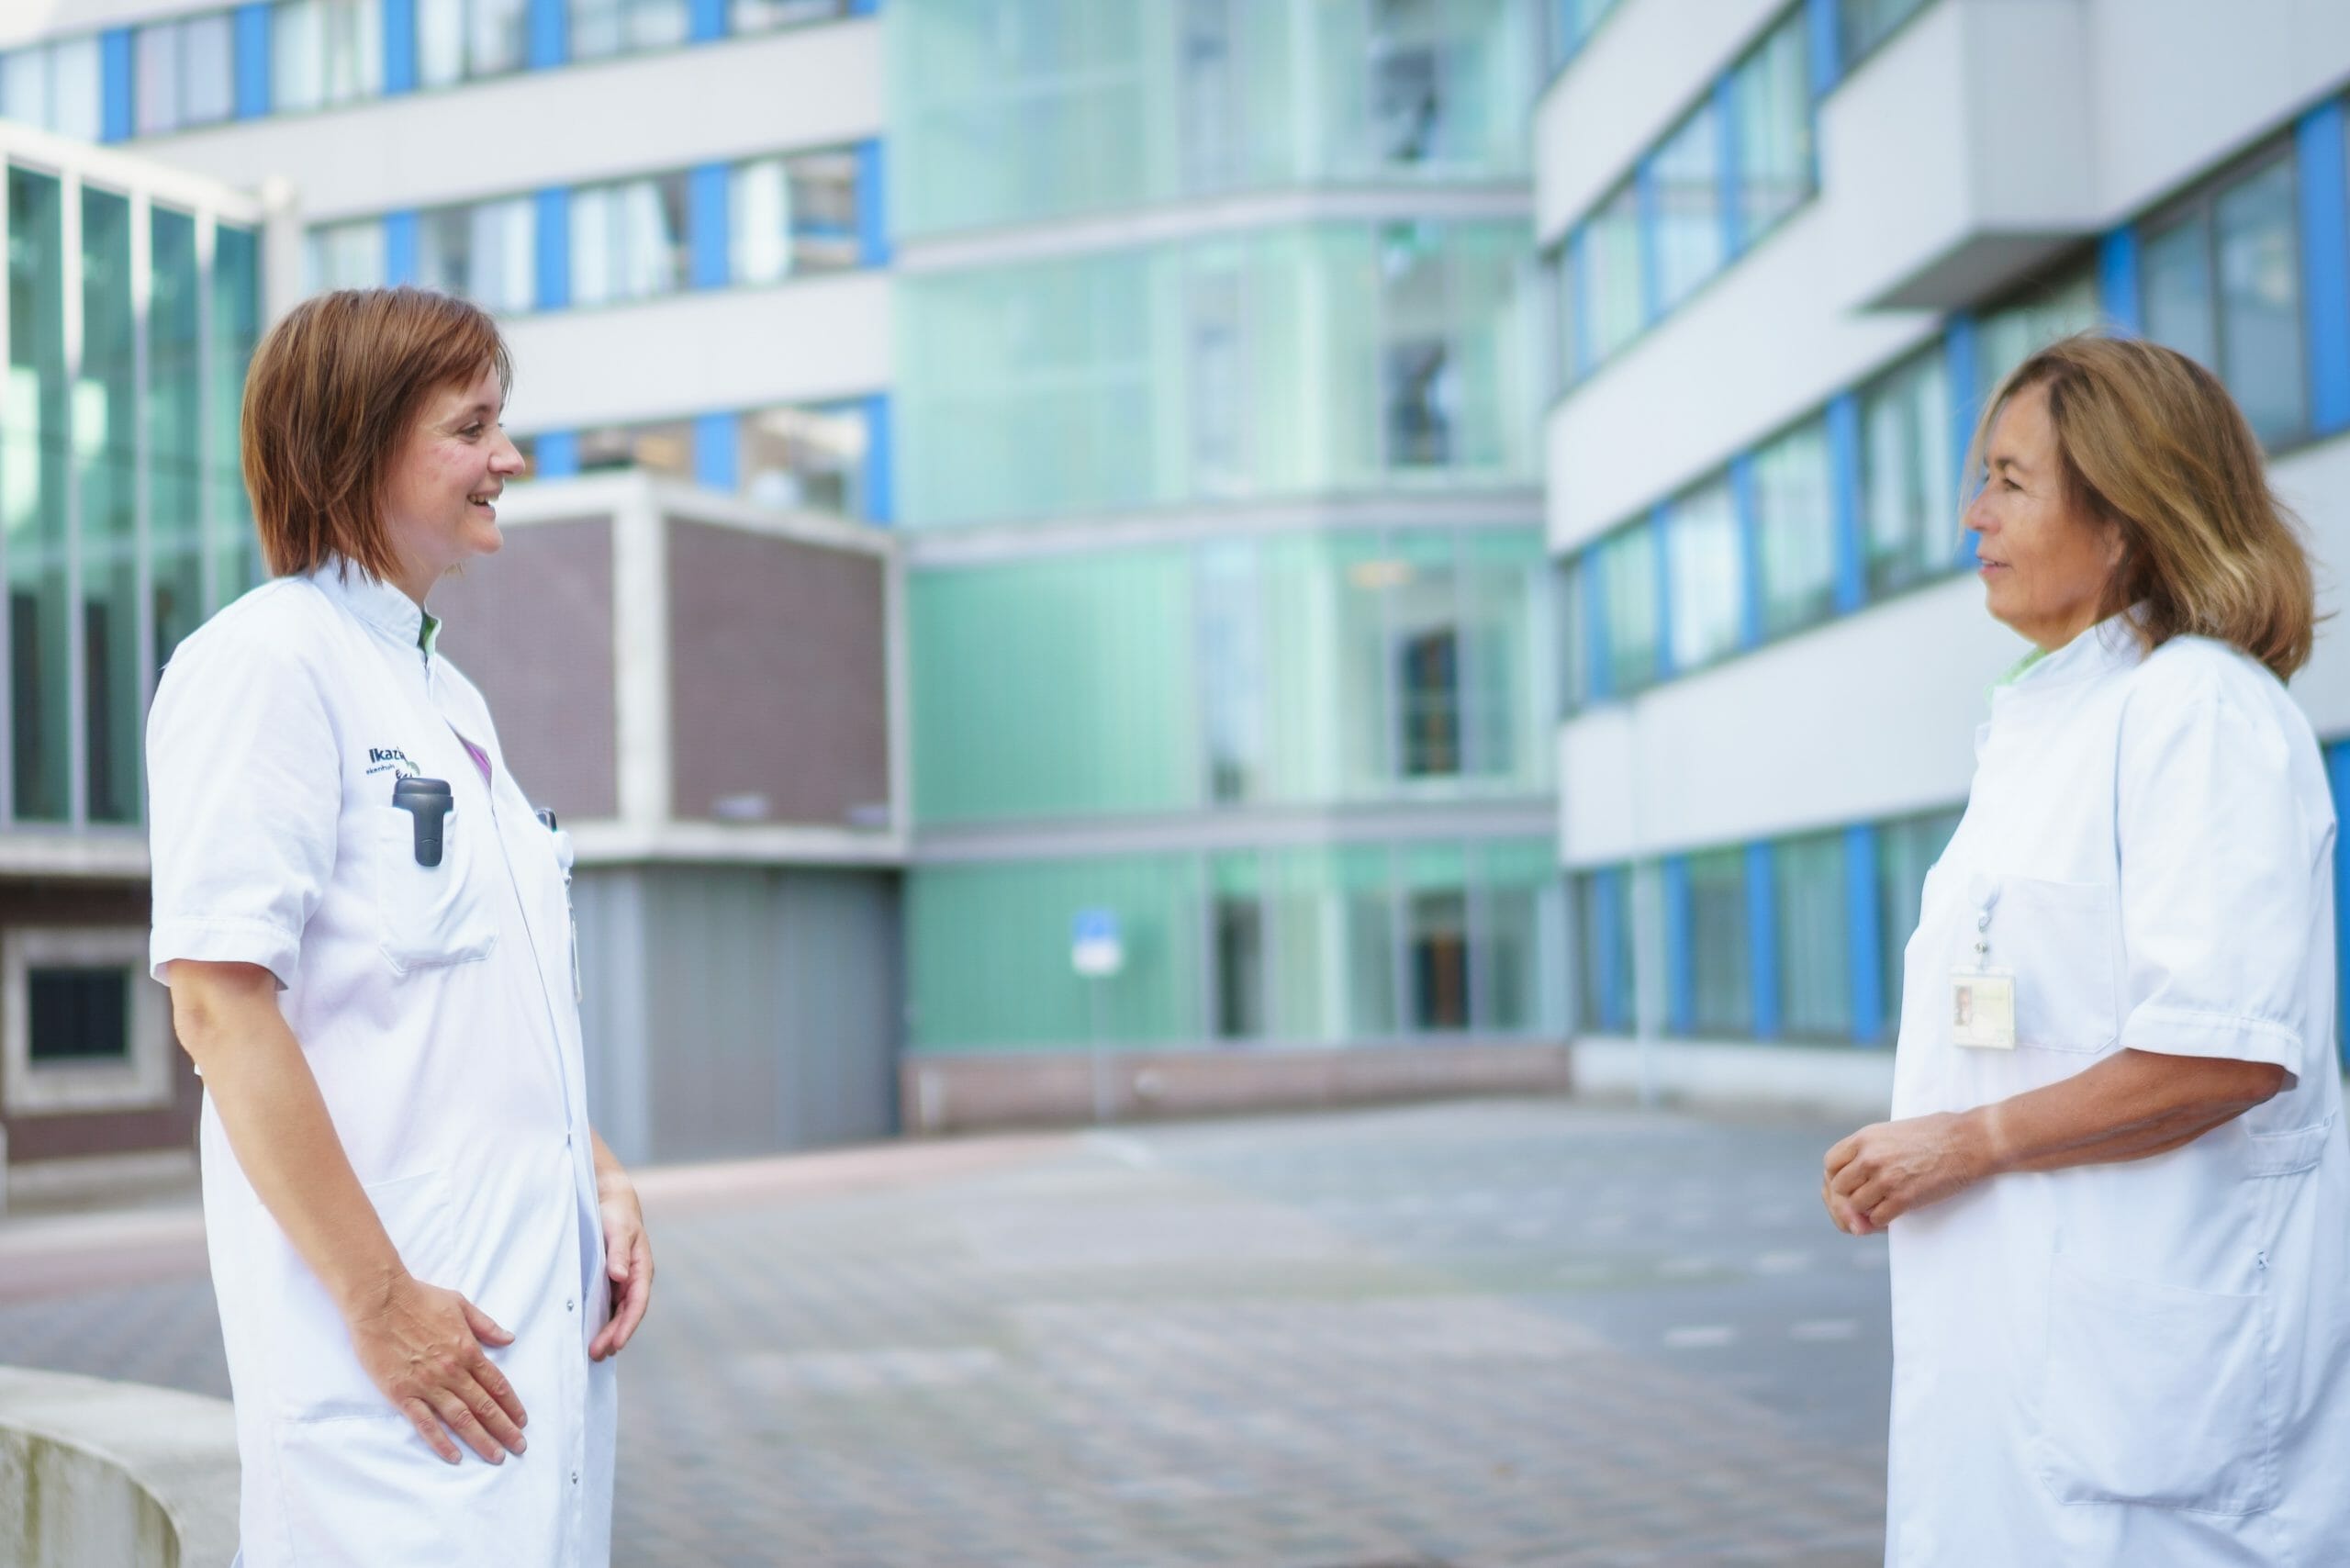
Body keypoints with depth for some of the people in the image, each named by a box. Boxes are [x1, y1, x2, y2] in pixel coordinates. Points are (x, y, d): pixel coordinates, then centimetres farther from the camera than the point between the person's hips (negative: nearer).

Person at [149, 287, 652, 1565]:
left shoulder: (446, 695, 16)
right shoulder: (265, 662, -10)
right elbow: (219, 1004, -17)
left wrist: (601, 1179, 8)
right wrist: (380, 1302, -19)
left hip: (544, 1317, 9)